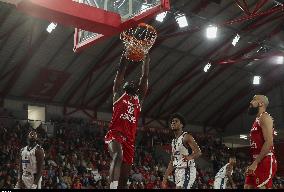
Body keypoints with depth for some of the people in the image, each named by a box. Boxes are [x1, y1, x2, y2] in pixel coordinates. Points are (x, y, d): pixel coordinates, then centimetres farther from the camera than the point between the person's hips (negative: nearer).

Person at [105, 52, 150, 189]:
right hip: (115, 134, -5)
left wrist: (146, 59, 18)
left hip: (130, 139, 5)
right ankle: (112, 187, -48)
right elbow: (121, 71, 9)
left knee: (124, 177, 3)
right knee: (118, 156, -36)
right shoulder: (119, 93, 14)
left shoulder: (139, 98, 24)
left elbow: (144, 77, 20)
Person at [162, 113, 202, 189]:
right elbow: (172, 162, 19)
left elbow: (198, 152, -20)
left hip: (187, 170, -9)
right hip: (178, 171, 9)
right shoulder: (174, 141, 17)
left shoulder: (186, 137, -8)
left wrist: (190, 157, -41)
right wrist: (165, 178, 14)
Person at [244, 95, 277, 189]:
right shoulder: (257, 120, 22)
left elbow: (269, 142, -19)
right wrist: (253, 163, 19)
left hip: (265, 161, -10)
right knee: (248, 187, 9)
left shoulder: (265, 117, -8)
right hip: (257, 162, 10)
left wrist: (255, 163, -22)